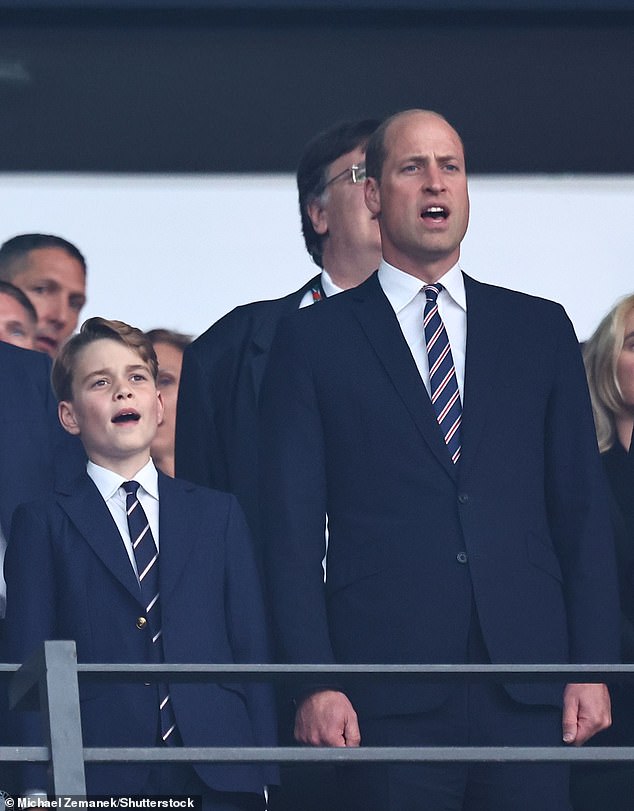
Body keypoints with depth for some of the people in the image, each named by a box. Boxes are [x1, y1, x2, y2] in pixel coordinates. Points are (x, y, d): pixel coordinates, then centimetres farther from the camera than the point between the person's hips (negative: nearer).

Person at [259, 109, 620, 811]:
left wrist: (592, 666, 2)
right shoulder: (312, 342, 7)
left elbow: (581, 508, 12)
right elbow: (292, 528, 2)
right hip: (389, 693, -2)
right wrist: (314, 682, -7)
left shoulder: (541, 330, 14)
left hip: (528, 693, 2)